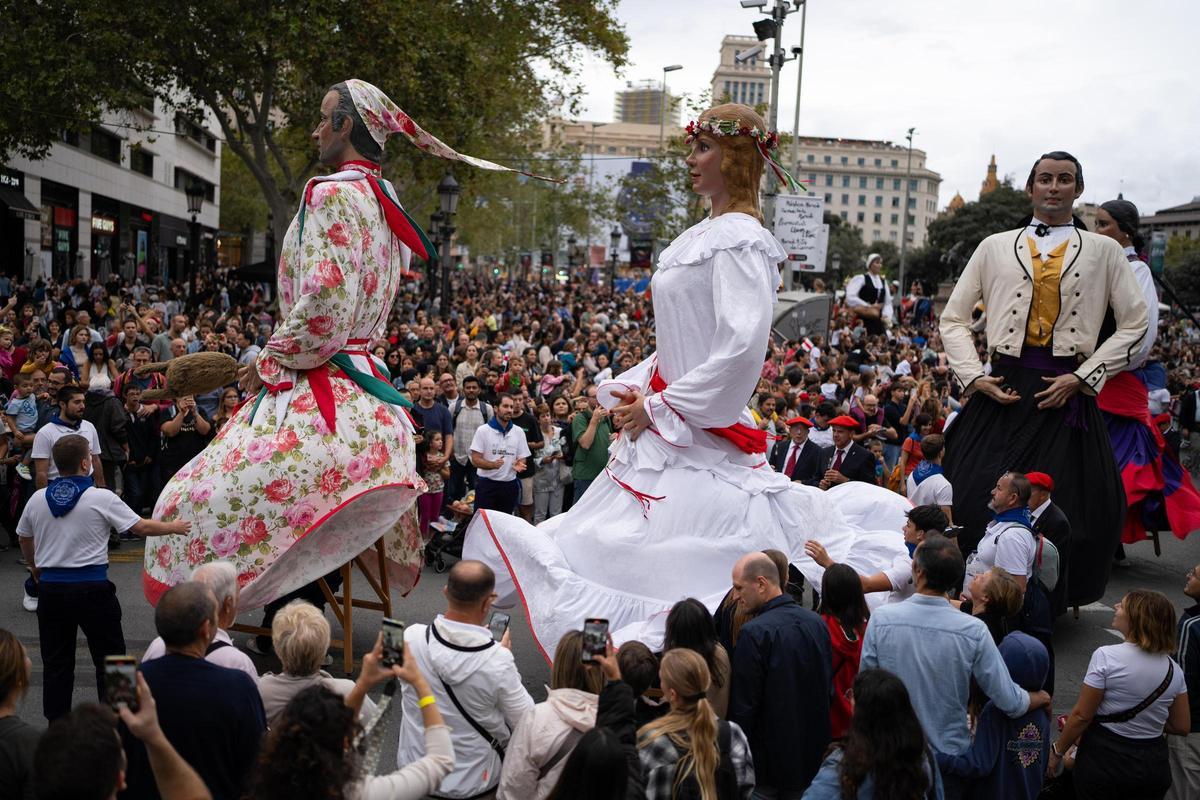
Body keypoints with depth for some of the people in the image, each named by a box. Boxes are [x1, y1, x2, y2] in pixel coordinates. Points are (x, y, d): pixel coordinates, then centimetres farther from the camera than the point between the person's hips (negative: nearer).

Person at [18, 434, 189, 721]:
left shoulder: (37, 499, 2)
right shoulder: (101, 498, -11)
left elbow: (24, 539, 16)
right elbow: (141, 527, -7)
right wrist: (174, 527, 11)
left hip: (51, 589, 4)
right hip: (91, 588, -4)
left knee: (55, 662, 12)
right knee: (109, 657, 9)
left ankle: (56, 723, 18)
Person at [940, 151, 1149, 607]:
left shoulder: (1103, 251, 10)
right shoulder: (995, 248, 11)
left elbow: (1134, 326, 6)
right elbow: (953, 319, 12)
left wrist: (1081, 379, -5)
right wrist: (974, 377, -2)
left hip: (1067, 393, 0)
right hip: (1002, 390, 1)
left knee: (1067, 506, -1)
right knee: (977, 499, -4)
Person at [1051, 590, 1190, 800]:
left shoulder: (1106, 657, -17)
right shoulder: (1174, 670, -2)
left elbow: (1081, 716, -15)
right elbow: (1182, 726, 6)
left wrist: (1057, 750, -3)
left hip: (1104, 761, -5)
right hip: (1153, 765, 5)